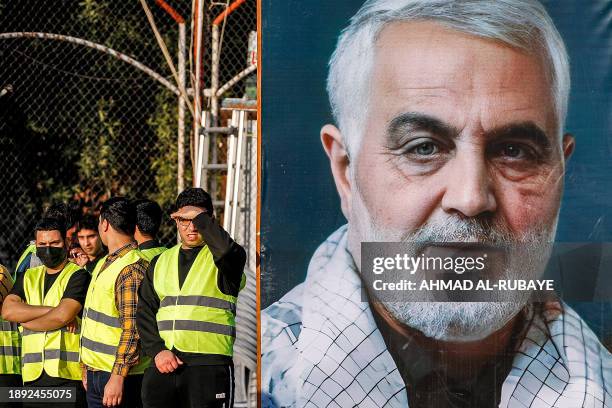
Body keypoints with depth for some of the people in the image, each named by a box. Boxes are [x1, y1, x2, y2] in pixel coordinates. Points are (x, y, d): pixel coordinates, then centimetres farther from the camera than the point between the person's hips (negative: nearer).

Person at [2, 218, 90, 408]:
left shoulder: (78, 276, 2)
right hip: (33, 376, 5)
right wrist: (51, 309, -9)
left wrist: (25, 321, 3)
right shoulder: (27, 278, 19)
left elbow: (62, 316, -12)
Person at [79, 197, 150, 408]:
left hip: (119, 376, -9)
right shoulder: (105, 263, 14)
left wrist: (118, 378, -23)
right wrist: (88, 366, 22)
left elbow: (132, 330, -21)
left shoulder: (131, 268, -17)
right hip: (96, 373, 9)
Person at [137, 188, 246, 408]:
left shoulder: (218, 257, 4)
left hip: (209, 366, -4)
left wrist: (200, 216, -13)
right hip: (162, 365, 4)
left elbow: (227, 250, -23)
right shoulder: (160, 262, 18)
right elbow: (145, 312, 12)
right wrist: (156, 350, -2)